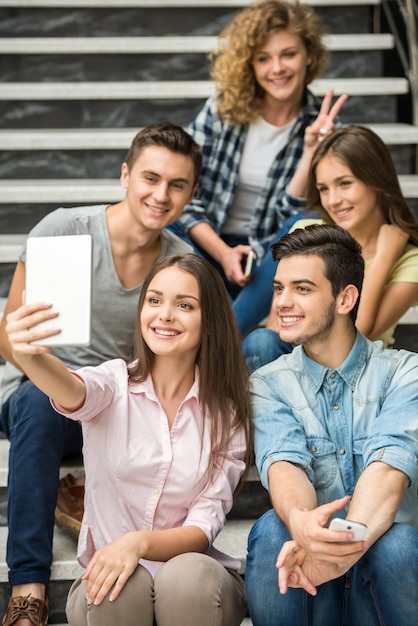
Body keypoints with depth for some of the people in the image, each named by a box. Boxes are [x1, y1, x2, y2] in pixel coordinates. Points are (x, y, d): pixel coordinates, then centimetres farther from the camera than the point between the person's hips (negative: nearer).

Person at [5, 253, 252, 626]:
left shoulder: (227, 413, 0)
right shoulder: (114, 385, -2)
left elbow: (205, 528, -6)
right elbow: (72, 392, -27)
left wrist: (139, 542, -28)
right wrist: (28, 356, -51)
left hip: (197, 581, 1)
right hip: (106, 572, 0)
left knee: (187, 574, -32)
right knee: (121, 586, -32)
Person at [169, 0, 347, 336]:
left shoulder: (319, 126, -2)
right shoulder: (221, 111, -2)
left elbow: (291, 215, -11)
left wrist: (312, 148, -21)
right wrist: (223, 253, -17)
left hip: (269, 262, 0)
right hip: (208, 250, 1)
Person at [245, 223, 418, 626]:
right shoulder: (269, 384, 6)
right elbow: (283, 462, -14)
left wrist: (349, 542, -40)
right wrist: (299, 520, -40)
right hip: (304, 592, 2)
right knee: (271, 529, -28)